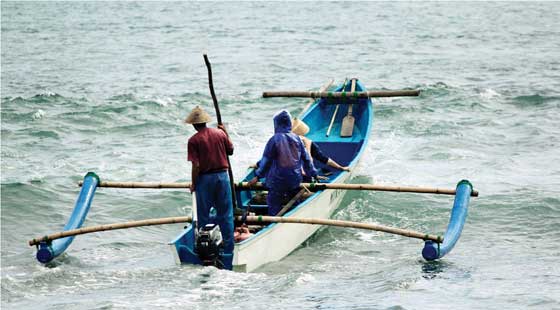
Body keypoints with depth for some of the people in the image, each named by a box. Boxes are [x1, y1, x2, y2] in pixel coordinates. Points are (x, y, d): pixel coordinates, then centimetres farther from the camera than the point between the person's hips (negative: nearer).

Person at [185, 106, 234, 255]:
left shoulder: (193, 140, -12)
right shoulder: (220, 133, -1)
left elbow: (196, 165, -15)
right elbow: (230, 151, 14)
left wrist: (193, 184, -2)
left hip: (205, 178, -3)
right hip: (222, 175, 3)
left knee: (203, 215, 8)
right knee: (225, 215, 10)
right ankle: (229, 247, 12)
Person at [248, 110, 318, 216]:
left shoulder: (274, 139, -12)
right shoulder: (297, 138, 1)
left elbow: (266, 159, -8)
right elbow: (306, 158, 8)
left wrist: (258, 176, 0)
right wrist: (312, 173, 19)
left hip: (278, 180, -5)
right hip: (295, 180, 5)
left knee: (274, 208, 1)